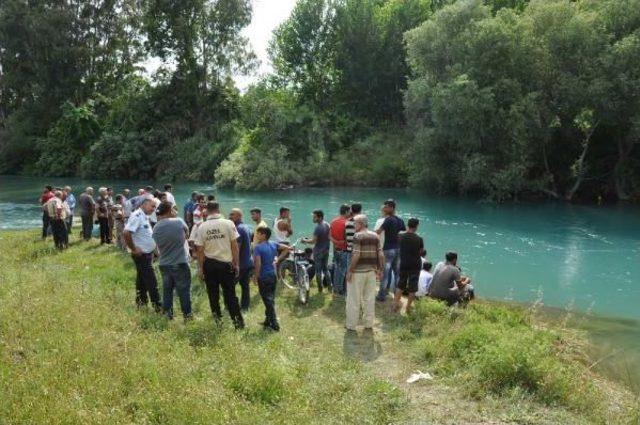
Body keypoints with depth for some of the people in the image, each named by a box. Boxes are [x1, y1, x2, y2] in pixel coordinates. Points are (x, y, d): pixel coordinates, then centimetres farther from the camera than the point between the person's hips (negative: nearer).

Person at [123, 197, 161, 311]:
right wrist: (134, 249, -21)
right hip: (142, 254, -10)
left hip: (147, 253, 10)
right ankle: (157, 305, -1)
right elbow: (126, 233, -29)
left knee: (142, 278, 18)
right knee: (151, 281, -6)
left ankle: (141, 301, 29)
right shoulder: (137, 216, -20)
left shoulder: (144, 216, 9)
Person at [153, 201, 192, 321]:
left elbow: (158, 246, 9)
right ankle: (187, 314, 13)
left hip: (164, 264, 4)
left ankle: (168, 313, 23)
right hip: (180, 263, -4)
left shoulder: (156, 228, -1)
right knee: (183, 289, 6)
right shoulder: (179, 222, -12)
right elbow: (187, 233, 7)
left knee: (167, 289, 15)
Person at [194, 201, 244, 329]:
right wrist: (237, 264, 1)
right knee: (230, 293, 5)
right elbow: (234, 245, -7)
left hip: (209, 264, 1)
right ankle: (238, 320, 3)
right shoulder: (228, 223, -9)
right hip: (226, 263, -1)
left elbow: (200, 250, -2)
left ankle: (217, 316, 29)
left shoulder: (202, 227, -5)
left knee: (213, 292, 17)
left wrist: (201, 268, 8)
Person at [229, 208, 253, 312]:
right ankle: (245, 307, 20)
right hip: (248, 262, 9)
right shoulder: (246, 227, 12)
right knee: (245, 285, 14)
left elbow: (237, 248, -23)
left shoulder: (238, 229, -18)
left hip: (241, 263, -9)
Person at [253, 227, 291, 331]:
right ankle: (268, 321, 28)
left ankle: (274, 325, 1)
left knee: (268, 300, 0)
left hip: (263, 277, -7)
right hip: (273, 275, 7)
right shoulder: (273, 244, 4)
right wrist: (278, 259, 10)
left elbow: (258, 263, -23)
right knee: (271, 299, 16)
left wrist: (255, 276, -12)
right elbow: (287, 248, 11)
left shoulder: (258, 247, -16)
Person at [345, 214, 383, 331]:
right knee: (370, 298, 13)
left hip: (358, 271, -6)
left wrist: (350, 270, -12)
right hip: (371, 270, 6)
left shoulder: (357, 236, -12)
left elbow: (356, 255, -18)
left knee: (354, 299, 4)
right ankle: (369, 324, 20)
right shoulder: (375, 236, 5)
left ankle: (351, 325, 10)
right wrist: (380, 269, 11)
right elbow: (381, 254, 3)